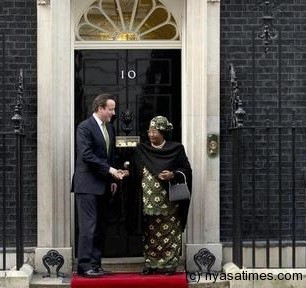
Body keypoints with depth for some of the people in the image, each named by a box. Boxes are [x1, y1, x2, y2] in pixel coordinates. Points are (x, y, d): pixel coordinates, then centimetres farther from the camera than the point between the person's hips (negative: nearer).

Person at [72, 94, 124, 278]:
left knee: (100, 228, 9)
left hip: (104, 185, 8)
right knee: (88, 226, -9)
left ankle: (95, 265, 14)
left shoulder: (110, 128, 15)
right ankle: (85, 266, -5)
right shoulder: (85, 127, -10)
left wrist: (112, 179, 13)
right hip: (88, 185, -8)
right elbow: (86, 155, -19)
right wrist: (109, 169, -20)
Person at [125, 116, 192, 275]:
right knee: (150, 233, 6)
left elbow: (186, 170, 0)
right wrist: (127, 172, -8)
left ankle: (169, 265, 6)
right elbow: (135, 171, 13)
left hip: (168, 203, -3)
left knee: (169, 233, -2)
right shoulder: (141, 150, 11)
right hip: (148, 202, 3)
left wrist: (173, 175, -16)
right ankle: (150, 264, 13)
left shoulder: (176, 149, 1)